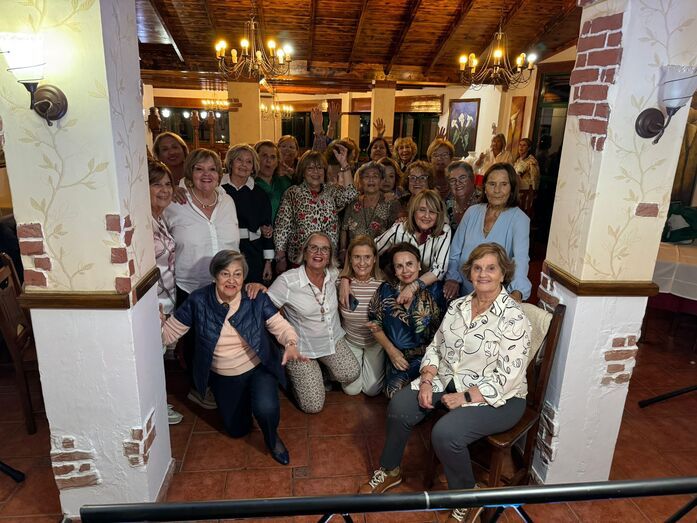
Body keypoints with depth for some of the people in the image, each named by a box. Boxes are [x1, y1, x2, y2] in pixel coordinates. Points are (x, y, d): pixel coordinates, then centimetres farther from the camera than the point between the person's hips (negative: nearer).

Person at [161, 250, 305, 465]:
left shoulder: (256, 298, -18)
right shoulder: (198, 301, -16)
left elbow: (281, 326, -14)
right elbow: (168, 333, -8)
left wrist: (291, 344, -34)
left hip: (258, 368, -2)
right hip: (222, 377, 2)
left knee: (266, 409, -30)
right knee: (237, 430, 15)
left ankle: (272, 439, 7)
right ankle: (244, 398, 48)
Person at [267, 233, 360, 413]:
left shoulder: (333, 275, -4)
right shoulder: (287, 280, -20)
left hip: (334, 340, 5)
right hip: (302, 348, -4)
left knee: (351, 374, -18)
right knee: (313, 406, -5)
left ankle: (321, 370, 15)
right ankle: (291, 371, 24)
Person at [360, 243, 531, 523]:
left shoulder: (513, 318, -17)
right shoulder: (457, 306, 4)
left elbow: (507, 377, -20)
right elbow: (435, 347, 9)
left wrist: (465, 397, -21)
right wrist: (426, 381, -7)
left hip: (496, 398, -6)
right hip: (449, 381, 6)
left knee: (445, 433, -29)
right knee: (399, 406, -13)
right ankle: (389, 471, 13)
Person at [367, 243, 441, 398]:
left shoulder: (431, 293, -4)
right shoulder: (386, 290, 1)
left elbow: (437, 333, -7)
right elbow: (375, 324, 6)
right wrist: (391, 350, -3)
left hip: (424, 355, -2)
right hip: (397, 356, 2)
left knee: (397, 386, -26)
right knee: (393, 391, -22)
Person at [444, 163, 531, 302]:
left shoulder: (519, 219, -7)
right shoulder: (472, 212, 6)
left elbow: (521, 257, -21)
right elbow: (455, 250, 9)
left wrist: (517, 292, -36)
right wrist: (452, 278, -4)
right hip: (463, 292, 2)